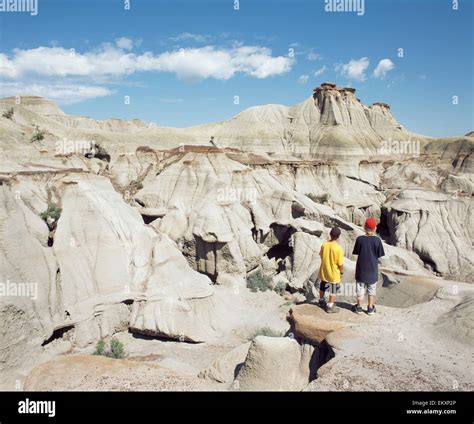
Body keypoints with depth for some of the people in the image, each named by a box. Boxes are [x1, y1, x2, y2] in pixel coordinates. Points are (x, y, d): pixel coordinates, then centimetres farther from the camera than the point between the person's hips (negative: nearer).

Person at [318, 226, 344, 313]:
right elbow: (340, 264, -20)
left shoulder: (324, 244, -10)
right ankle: (330, 307, 20)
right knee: (334, 291, 13)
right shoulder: (338, 248, -24)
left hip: (324, 271, 6)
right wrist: (342, 271, 0)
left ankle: (321, 301, 45)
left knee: (322, 287, 25)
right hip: (334, 274, -5)